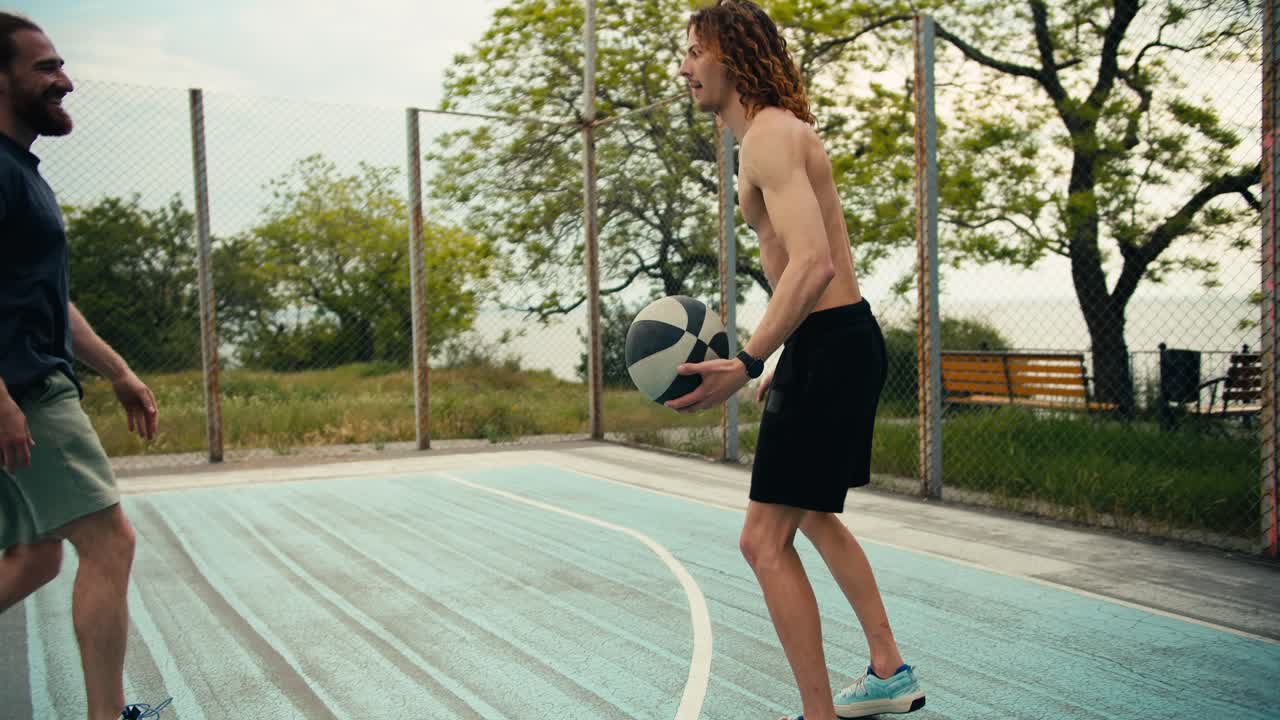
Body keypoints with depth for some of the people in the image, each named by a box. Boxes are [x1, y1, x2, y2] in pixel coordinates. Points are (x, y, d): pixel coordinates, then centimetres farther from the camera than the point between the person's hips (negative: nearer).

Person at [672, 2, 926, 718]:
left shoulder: (769, 134, -14)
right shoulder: (783, 130, 18)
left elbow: (813, 264, -27)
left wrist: (747, 363, -30)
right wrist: (778, 362, 24)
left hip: (830, 346, -11)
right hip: (840, 339, 11)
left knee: (765, 540, -6)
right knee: (814, 516, 23)